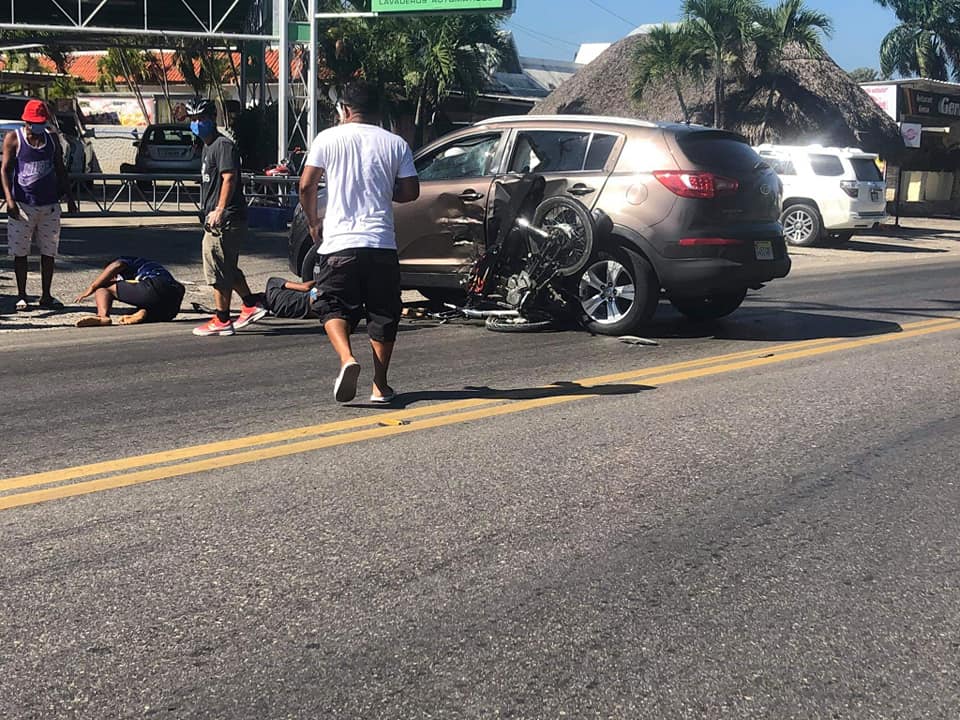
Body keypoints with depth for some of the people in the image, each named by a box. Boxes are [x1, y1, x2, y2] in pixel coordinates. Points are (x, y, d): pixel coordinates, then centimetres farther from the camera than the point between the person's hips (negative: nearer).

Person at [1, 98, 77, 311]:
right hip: (22, 204, -3)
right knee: (20, 252, 1)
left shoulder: (52, 138, 9)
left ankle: (46, 296, 15)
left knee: (49, 251, 6)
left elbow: (60, 169, 15)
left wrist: (69, 197, 11)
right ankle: (22, 296, 10)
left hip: (49, 205, 4)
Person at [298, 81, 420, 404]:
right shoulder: (395, 143, 6)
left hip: (339, 243, -2)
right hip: (382, 243, 2)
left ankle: (347, 358, -18)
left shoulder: (329, 138, 1)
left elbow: (306, 186, -2)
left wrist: (313, 221, 13)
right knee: (383, 313, 11)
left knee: (334, 306, 9)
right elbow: (410, 192, 5)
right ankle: (380, 385, 11)